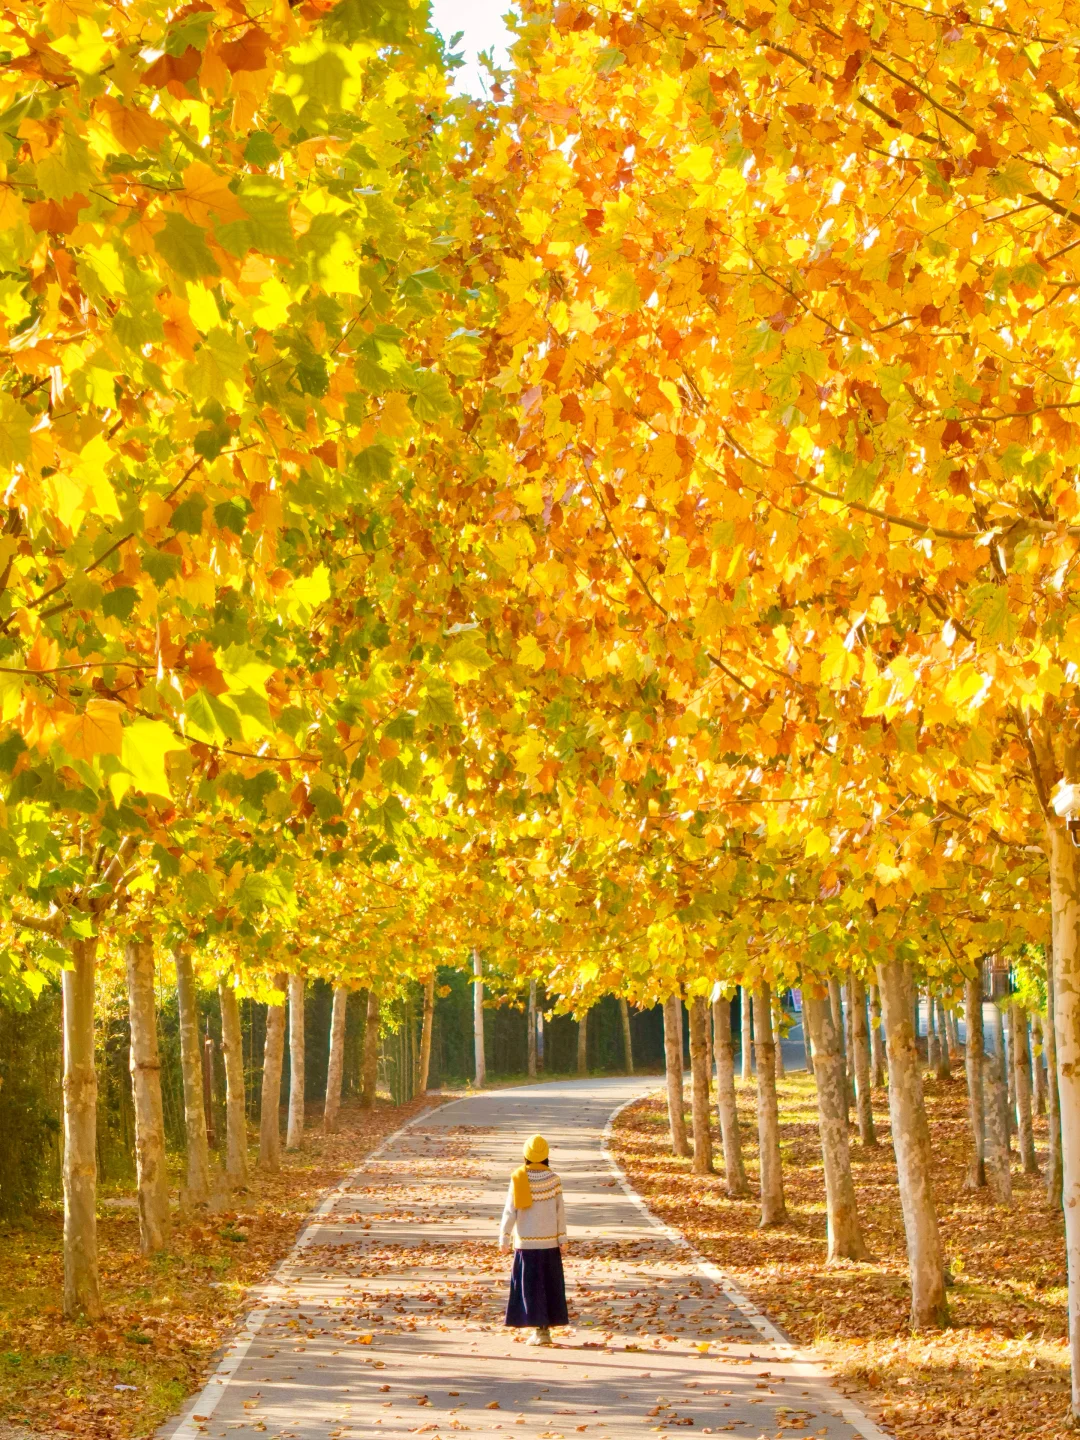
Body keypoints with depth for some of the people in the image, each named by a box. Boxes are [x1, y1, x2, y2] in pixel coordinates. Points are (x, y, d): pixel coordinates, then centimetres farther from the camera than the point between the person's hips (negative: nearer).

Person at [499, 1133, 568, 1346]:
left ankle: (539, 1330, 0)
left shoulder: (518, 1178, -7)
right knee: (550, 1285, 11)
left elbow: (510, 1211, -5)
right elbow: (560, 1211, -1)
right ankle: (546, 1329, 11)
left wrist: (503, 1238, 3)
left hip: (526, 1242, -1)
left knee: (530, 1286, 5)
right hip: (550, 1241, 1)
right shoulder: (553, 1178, -5)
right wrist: (562, 1239, 6)